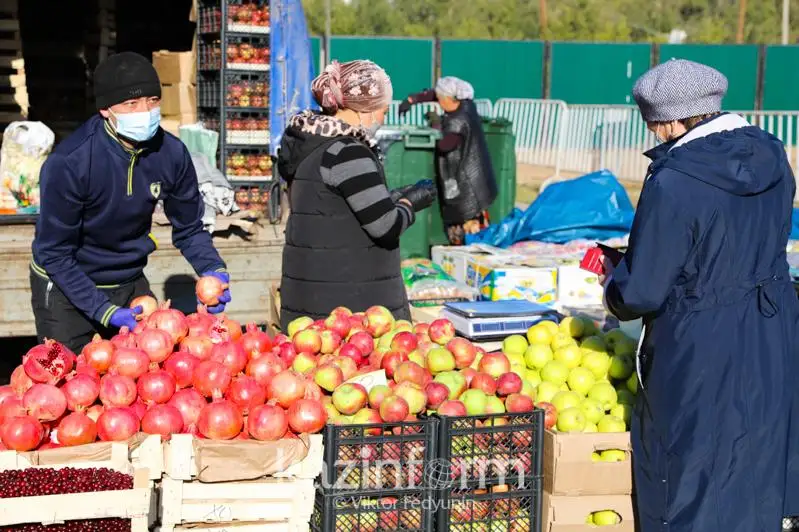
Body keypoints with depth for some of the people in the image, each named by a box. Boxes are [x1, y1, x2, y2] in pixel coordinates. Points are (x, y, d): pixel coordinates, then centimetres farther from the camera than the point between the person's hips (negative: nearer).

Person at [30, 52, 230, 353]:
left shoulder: (171, 153, -14)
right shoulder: (68, 163, -26)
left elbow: (188, 230, -1)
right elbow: (54, 252, -19)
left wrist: (213, 271, -21)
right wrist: (105, 312, -26)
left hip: (131, 283, 4)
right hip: (67, 290, -4)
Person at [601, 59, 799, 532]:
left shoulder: (673, 184, -23)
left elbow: (640, 294, -19)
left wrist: (613, 281, 3)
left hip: (701, 355, -7)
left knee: (688, 475, 11)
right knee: (756, 466, 21)